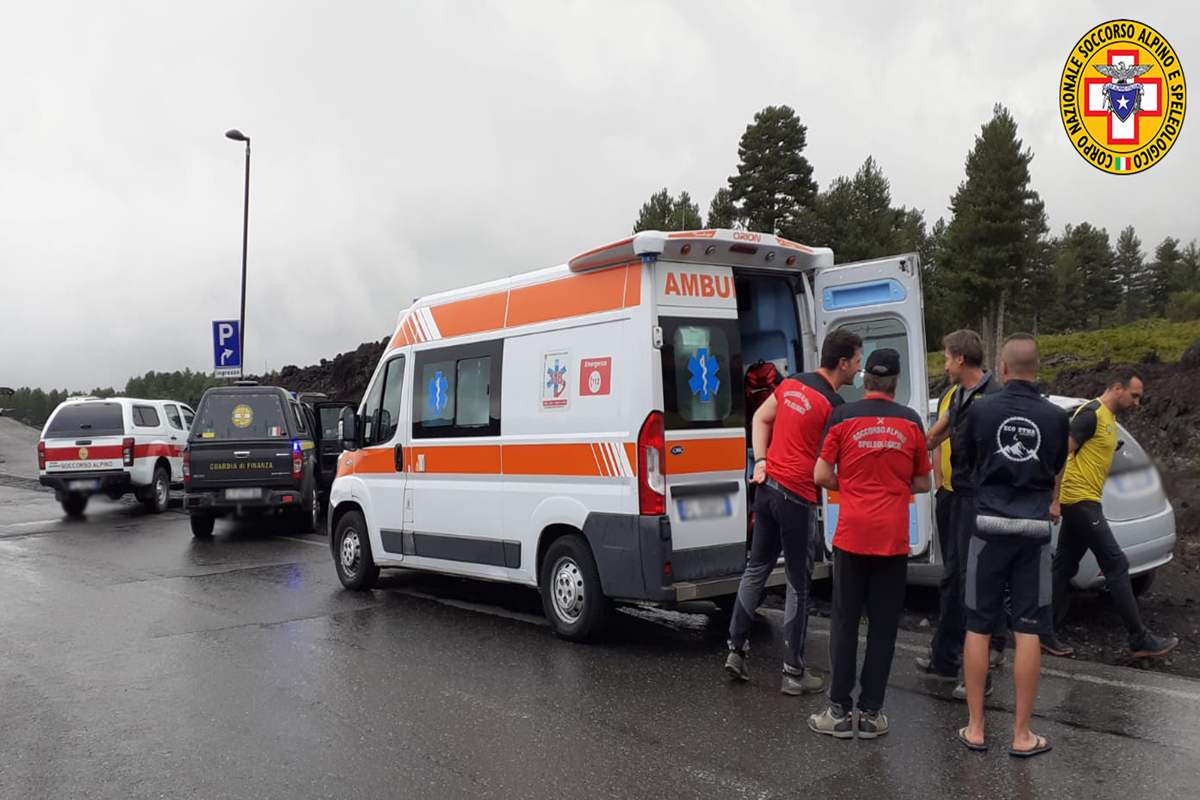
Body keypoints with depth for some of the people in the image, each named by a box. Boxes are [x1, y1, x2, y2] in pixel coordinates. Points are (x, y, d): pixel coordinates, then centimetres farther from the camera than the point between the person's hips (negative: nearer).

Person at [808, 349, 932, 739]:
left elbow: (821, 476, -2)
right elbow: (922, 484, 9)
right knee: (883, 626, 8)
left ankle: (840, 711, 11)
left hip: (851, 535, -1)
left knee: (844, 623, 7)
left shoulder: (843, 417, -2)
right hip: (893, 538, 1)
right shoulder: (910, 421, 2)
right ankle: (871, 713, 13)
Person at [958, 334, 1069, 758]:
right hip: (1034, 530, 1)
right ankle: (1022, 734, 12)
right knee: (1027, 631, 6)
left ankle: (975, 728, 15)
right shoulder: (1055, 417, -2)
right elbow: (1056, 478, 11)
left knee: (978, 628, 8)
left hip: (990, 526, -1)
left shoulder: (980, 411, -5)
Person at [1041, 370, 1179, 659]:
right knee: (1117, 565, -4)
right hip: (1081, 501, -10)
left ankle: (1045, 633, 14)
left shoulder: (1108, 418, 17)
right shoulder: (1091, 414, -13)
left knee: (1063, 568, 10)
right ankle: (1140, 640, 3)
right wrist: (1056, 499, -21)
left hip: (1083, 503, 10)